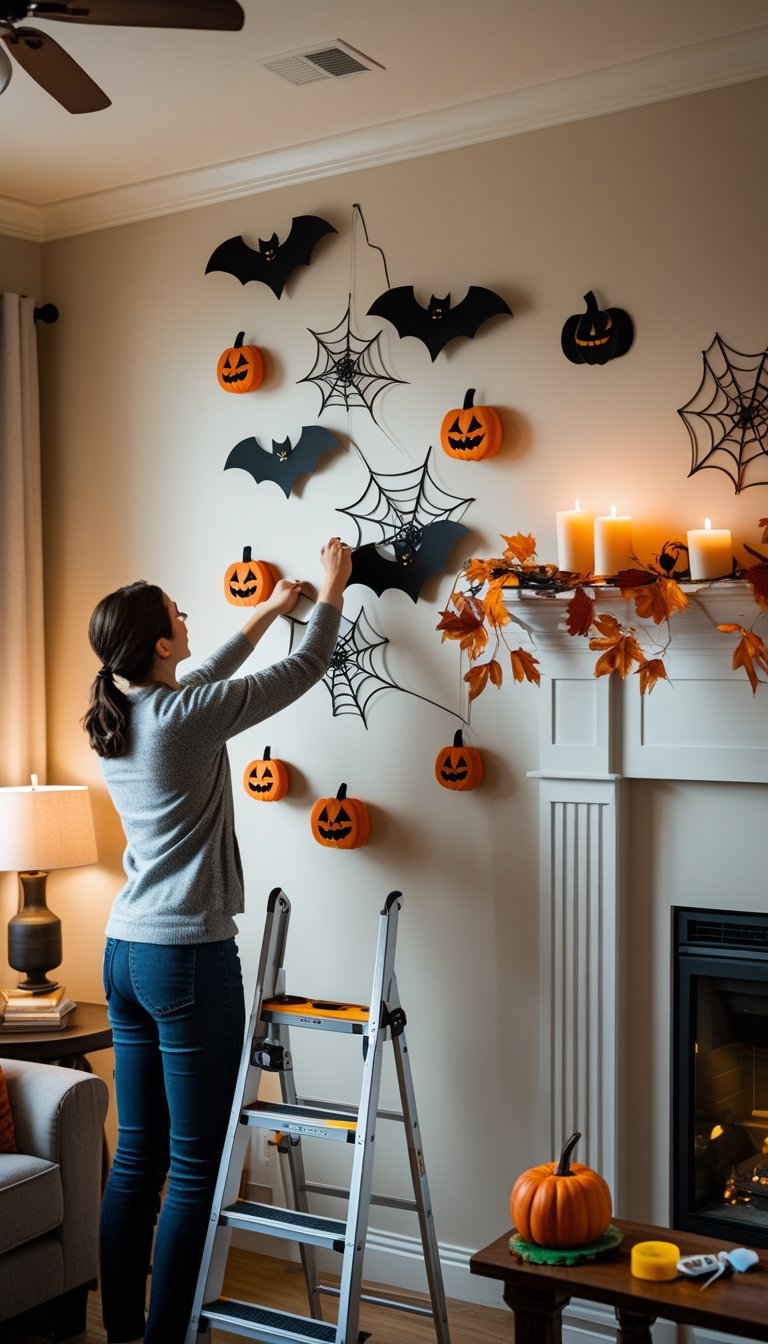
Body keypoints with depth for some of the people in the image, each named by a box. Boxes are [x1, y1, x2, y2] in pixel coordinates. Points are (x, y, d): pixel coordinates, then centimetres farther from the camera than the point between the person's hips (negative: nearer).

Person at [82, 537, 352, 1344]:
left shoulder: (116, 718, 7)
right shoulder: (185, 718, -15)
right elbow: (306, 669, -4)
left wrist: (265, 614, 35)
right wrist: (332, 587, 12)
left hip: (125, 952, 8)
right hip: (189, 959, -8)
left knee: (137, 1157, 14)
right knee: (195, 1168, 0)